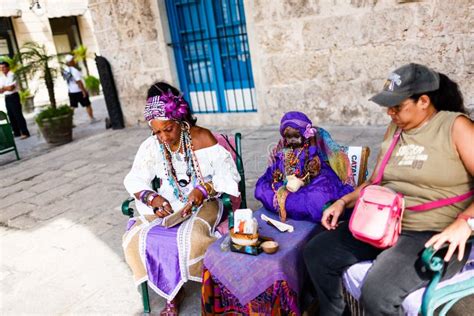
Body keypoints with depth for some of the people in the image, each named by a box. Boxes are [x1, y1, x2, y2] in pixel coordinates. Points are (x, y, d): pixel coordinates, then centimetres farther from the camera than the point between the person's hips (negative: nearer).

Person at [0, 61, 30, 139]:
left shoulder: (12, 75, -10)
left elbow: (11, 88, -17)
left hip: (13, 96, -8)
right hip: (7, 98, 8)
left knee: (18, 115, -9)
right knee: (11, 116, 10)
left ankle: (25, 133, -7)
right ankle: (16, 132, 18)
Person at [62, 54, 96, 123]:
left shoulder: (65, 70, 4)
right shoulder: (74, 70, -19)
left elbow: (68, 80, 11)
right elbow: (78, 82, -21)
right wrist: (84, 91, -17)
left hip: (71, 91, 7)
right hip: (79, 91, -7)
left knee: (72, 107, 9)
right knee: (87, 105, 8)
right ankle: (92, 119, 16)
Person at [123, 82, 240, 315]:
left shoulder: (202, 138, -11)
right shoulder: (152, 145, -2)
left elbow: (226, 173, -12)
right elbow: (135, 179, -1)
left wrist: (203, 190, -29)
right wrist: (152, 197, -21)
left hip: (203, 202, -4)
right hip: (167, 204, 4)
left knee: (192, 238, -33)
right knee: (137, 237, -19)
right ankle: (172, 292, 0)